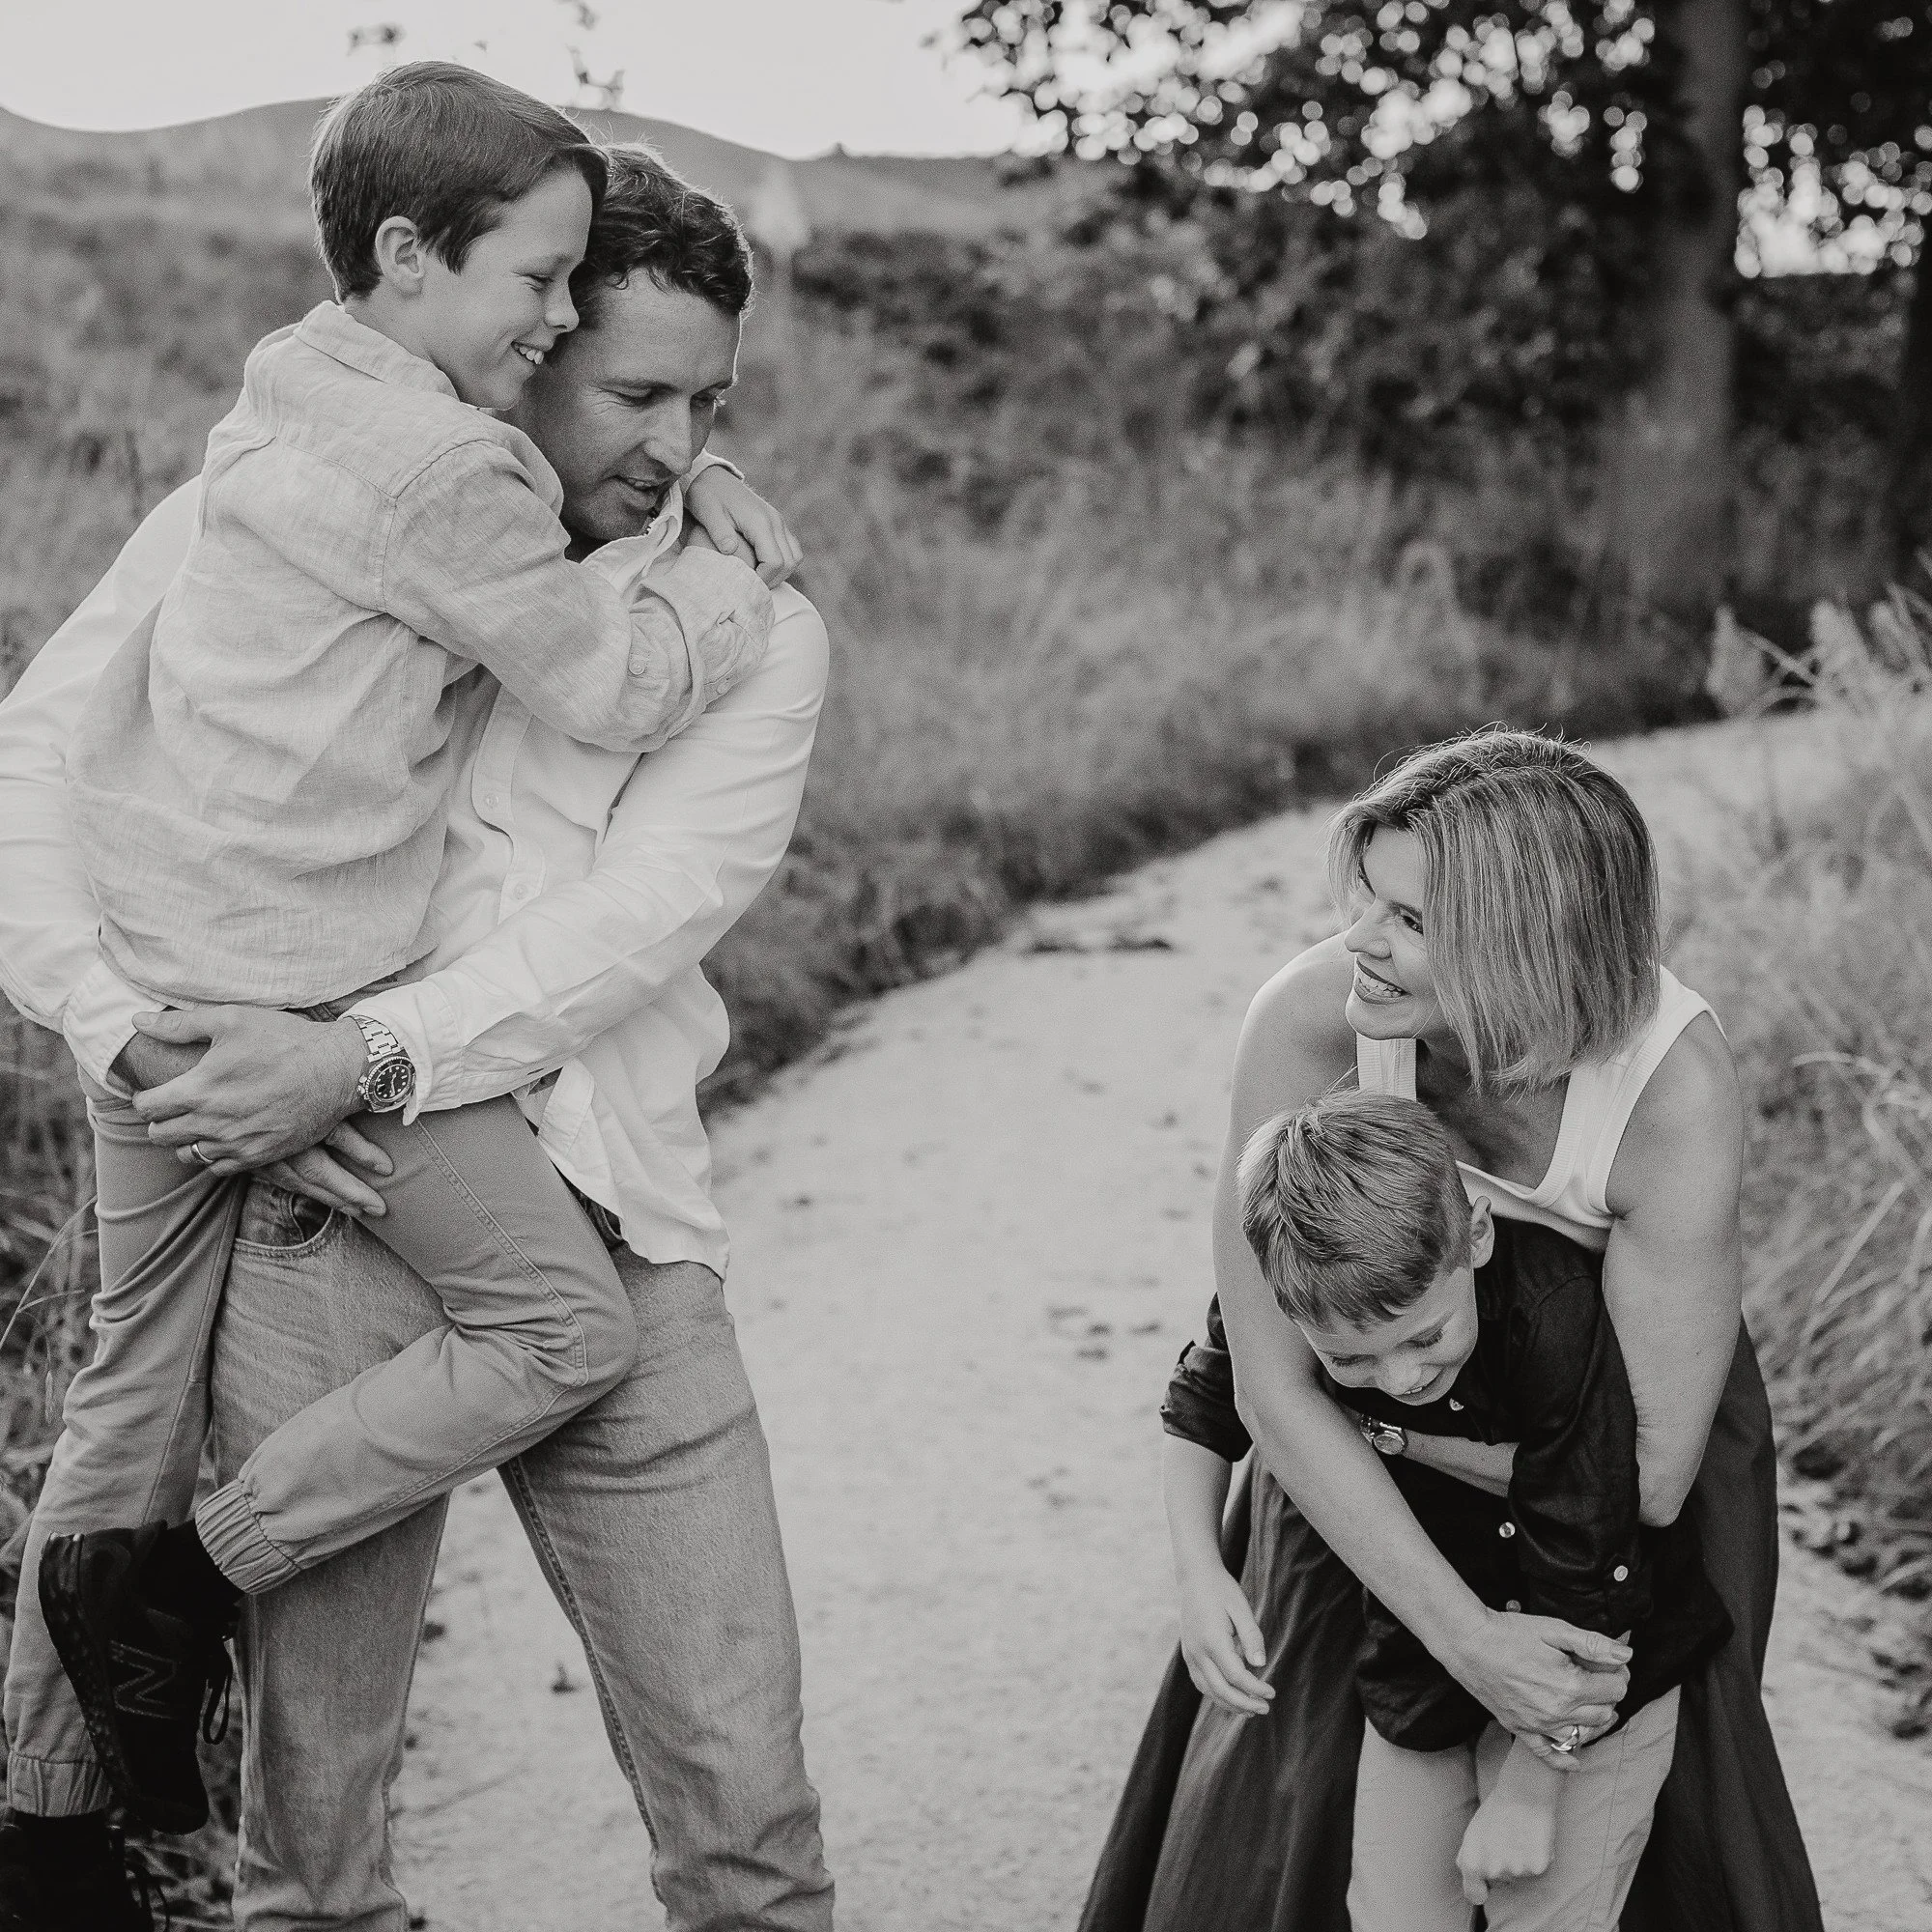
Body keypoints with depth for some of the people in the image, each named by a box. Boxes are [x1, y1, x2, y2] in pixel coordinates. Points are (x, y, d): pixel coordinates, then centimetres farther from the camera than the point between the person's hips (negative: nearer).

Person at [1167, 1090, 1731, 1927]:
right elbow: (1198, 1413, 4)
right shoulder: (1282, 1298, -20)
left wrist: (1527, 1792, -17)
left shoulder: (1557, 1317, -33)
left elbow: (1584, 1585, -25)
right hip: (1420, 1665, 4)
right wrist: (1200, 1577, -12)